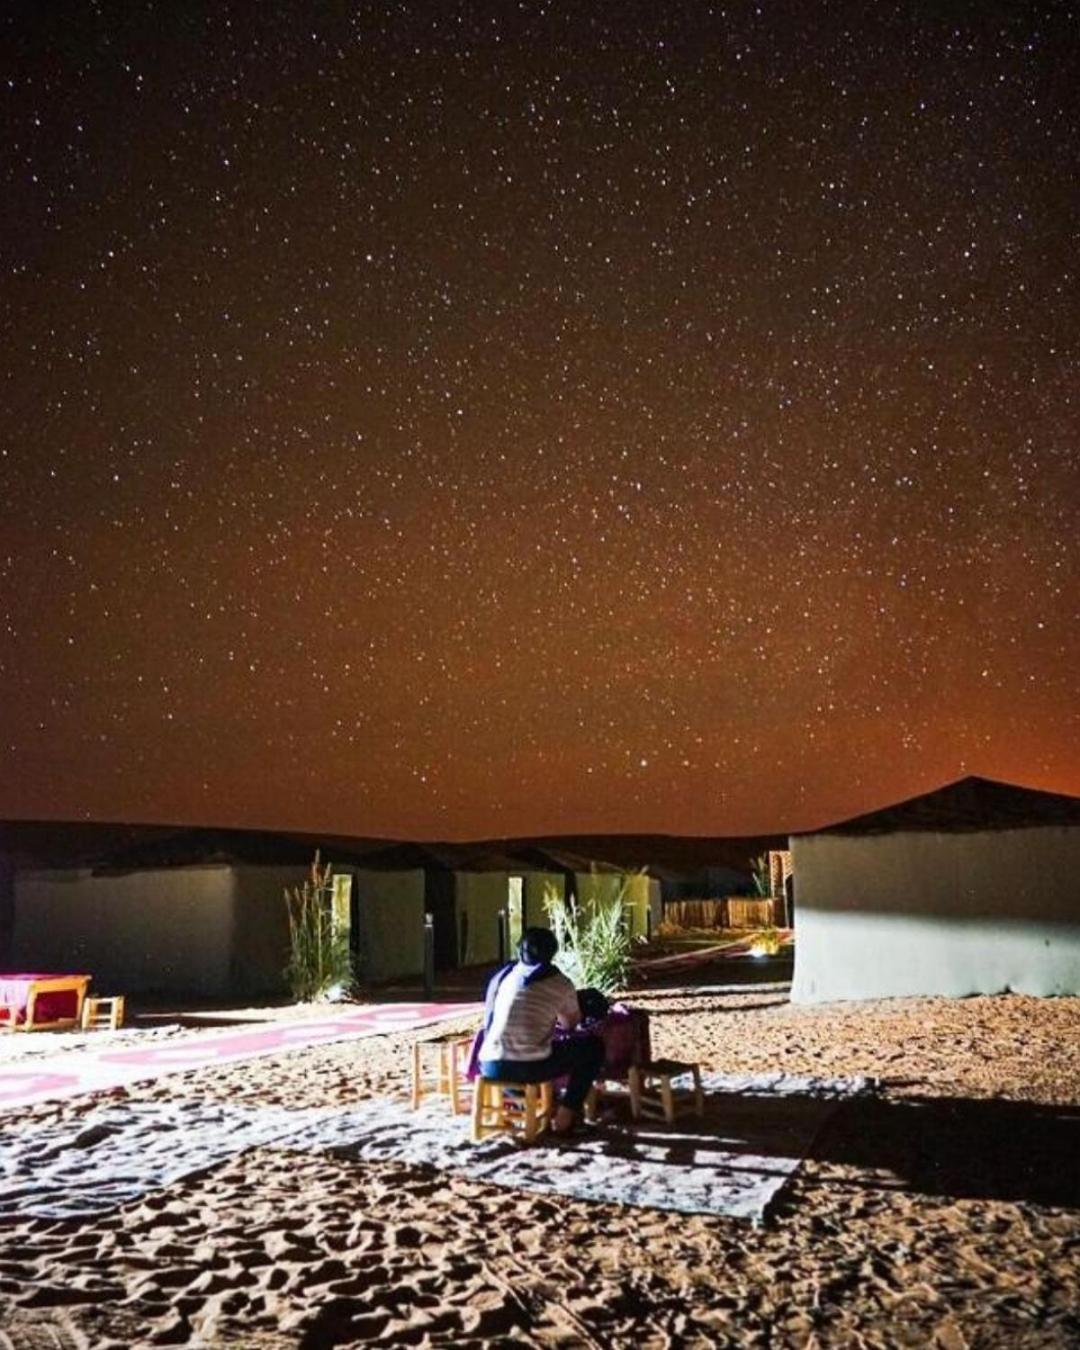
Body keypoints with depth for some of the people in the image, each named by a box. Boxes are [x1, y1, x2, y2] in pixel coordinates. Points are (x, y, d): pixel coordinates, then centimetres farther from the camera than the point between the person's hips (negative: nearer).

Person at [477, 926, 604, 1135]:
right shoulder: (560, 984, 3)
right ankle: (564, 1117, 14)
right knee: (594, 1046, 17)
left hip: (491, 1066, 4)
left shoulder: (502, 976, 12)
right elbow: (571, 1023, 20)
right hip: (531, 1067, -4)